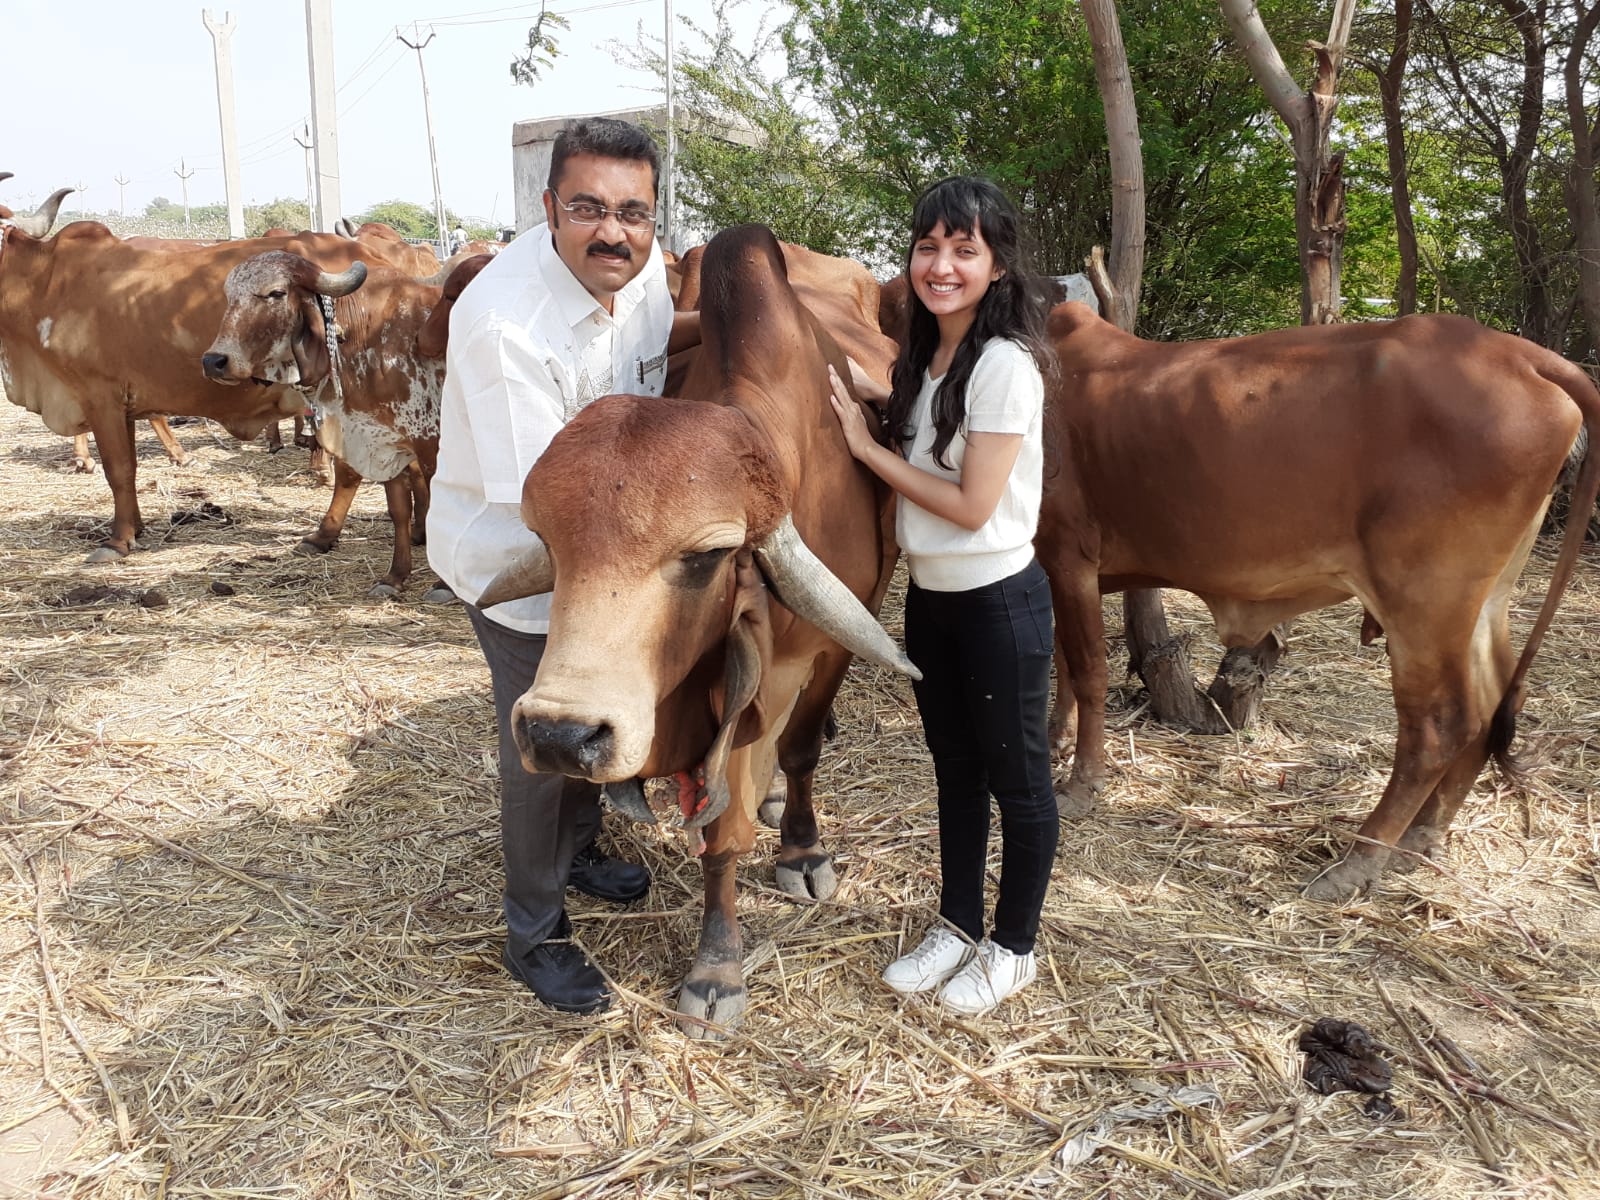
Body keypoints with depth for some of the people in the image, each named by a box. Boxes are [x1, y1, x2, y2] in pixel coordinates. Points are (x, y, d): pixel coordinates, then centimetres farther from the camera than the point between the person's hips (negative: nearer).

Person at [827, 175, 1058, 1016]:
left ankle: (1012, 948, 27)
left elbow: (972, 504, -21)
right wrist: (876, 392, 4)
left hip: (999, 601, -8)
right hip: (930, 594, 8)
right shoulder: (928, 354, 5)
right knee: (955, 768, 19)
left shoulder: (1005, 362, -19)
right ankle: (957, 926, 35)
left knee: (1016, 777, 9)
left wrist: (867, 446, -14)